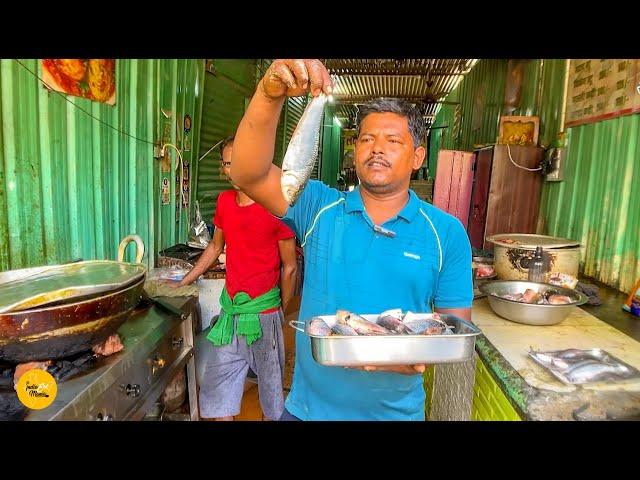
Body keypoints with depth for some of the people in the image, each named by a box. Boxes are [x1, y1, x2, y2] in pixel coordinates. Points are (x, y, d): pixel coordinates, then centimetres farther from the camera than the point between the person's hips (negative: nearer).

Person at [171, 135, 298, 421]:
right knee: (218, 390, 14)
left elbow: (289, 267, -7)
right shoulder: (225, 201, 5)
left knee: (270, 387, 11)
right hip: (230, 310, 6)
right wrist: (182, 283, 19)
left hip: (263, 313, -5)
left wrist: (281, 311, 0)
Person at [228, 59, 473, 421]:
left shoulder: (447, 233, -6)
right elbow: (249, 174, -20)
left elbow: (456, 322, -3)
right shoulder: (319, 207, -6)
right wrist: (270, 95, -35)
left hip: (396, 411, 0)